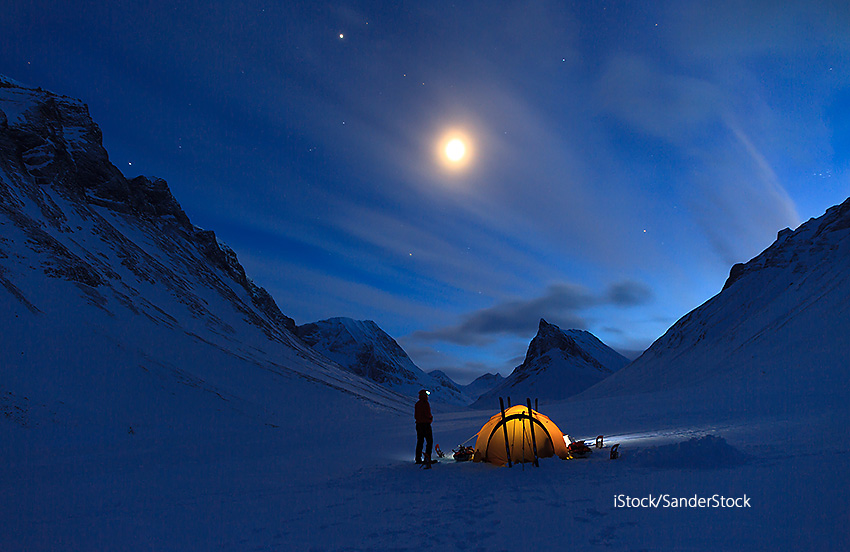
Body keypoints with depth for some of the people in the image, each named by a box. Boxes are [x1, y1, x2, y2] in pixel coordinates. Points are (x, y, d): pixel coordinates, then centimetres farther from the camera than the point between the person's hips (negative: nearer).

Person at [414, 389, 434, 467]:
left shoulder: (417, 404, 10)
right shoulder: (425, 403, -15)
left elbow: (415, 415, 14)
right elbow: (428, 414, -18)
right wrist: (431, 417, 2)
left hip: (418, 424, 8)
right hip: (426, 424, -8)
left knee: (419, 442, 12)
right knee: (429, 441, -1)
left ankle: (418, 459, 14)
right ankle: (427, 458, -6)